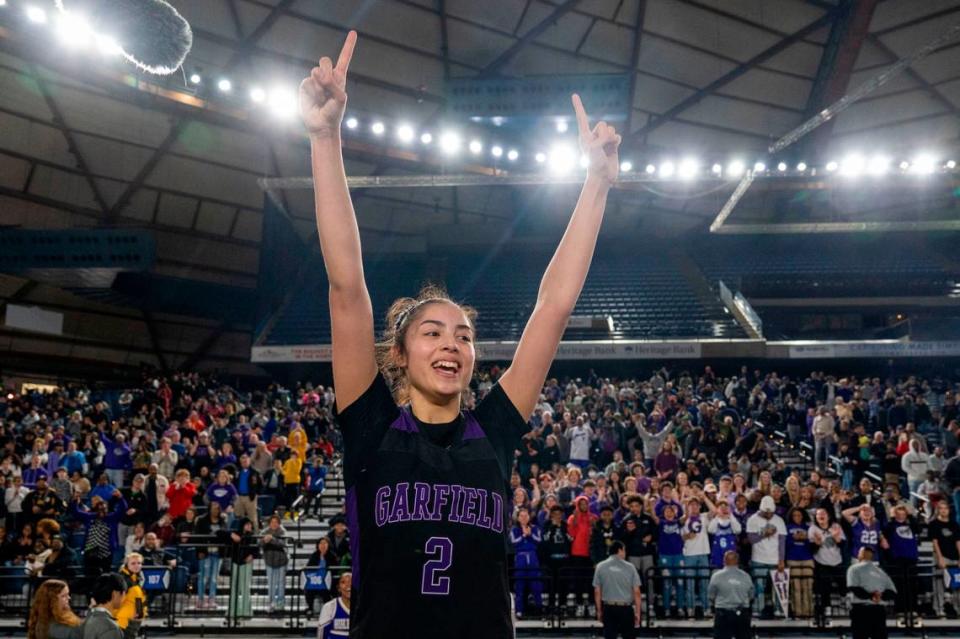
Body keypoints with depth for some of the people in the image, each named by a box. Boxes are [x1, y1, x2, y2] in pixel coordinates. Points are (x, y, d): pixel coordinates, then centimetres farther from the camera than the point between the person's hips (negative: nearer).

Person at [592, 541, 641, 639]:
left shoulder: (600, 567, 0)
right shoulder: (629, 567, -4)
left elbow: (597, 592, 1)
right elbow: (636, 592, -4)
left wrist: (599, 611, 10)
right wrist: (637, 612, 3)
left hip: (608, 608, 1)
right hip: (626, 608, -1)